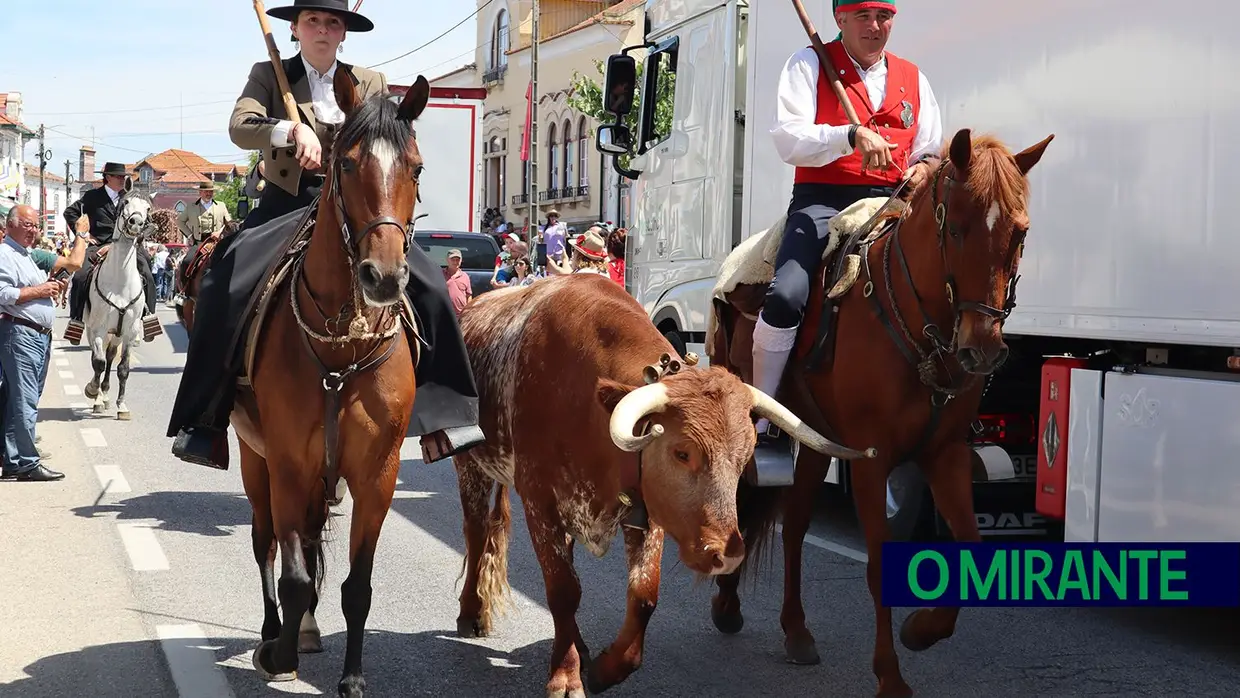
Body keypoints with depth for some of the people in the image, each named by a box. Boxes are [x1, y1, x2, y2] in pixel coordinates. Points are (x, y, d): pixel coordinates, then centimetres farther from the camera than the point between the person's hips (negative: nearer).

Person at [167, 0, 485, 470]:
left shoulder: (370, 85, 12)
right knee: (225, 286, -26)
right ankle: (205, 421, -18)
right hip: (286, 208, -2)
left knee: (429, 286, -18)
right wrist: (293, 129, -30)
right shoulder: (268, 75, 6)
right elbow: (239, 127, -12)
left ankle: (441, 413, -12)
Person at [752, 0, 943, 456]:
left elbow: (931, 151, 23)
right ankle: (760, 422, -15)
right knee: (785, 296, -28)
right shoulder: (809, 65, 6)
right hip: (823, 200, -4)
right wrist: (852, 136, -23)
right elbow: (788, 139, -8)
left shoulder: (912, 79, 20)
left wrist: (925, 167, -2)